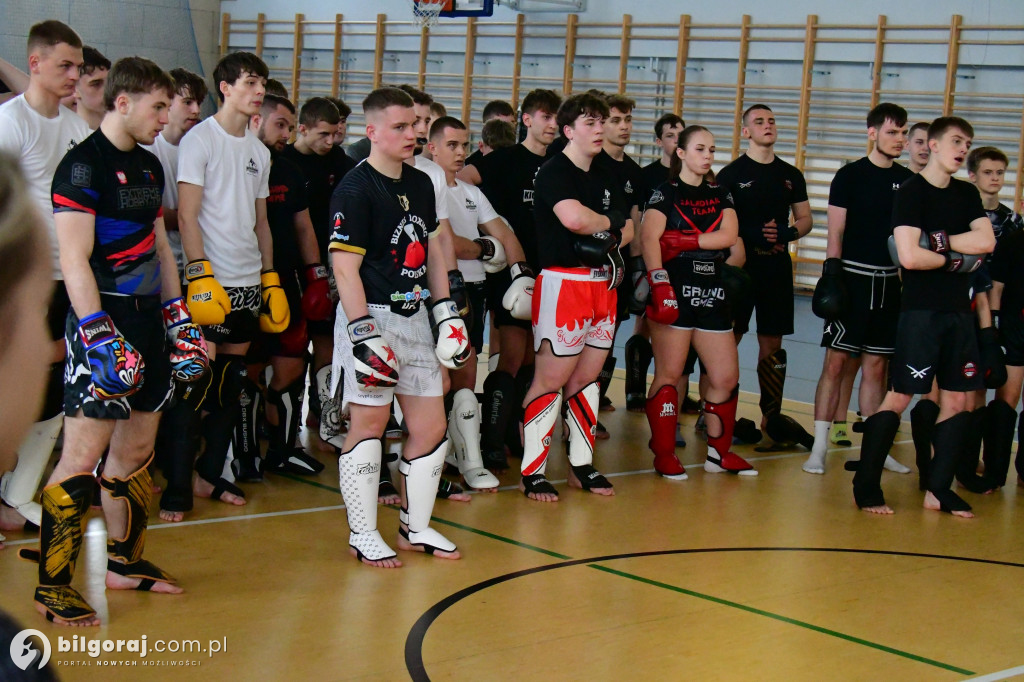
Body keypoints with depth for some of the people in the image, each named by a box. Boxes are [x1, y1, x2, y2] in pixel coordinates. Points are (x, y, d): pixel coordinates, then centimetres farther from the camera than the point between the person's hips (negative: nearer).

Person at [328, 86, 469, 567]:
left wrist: (445, 309, 16)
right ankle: (362, 535, 9)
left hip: (414, 316, 8)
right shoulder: (355, 189, -12)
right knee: (370, 421, -3)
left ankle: (416, 528, 22)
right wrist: (363, 333, -21)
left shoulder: (420, 184, 12)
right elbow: (345, 268, -16)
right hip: (371, 315, -8)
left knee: (431, 425, 8)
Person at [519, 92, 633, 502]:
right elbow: (574, 218, -25)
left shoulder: (606, 178, 17)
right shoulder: (555, 172, -8)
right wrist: (610, 222, -6)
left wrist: (608, 241, -3)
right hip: (563, 282, -8)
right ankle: (531, 472, 1)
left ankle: (582, 465, 22)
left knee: (587, 376, 12)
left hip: (603, 283, 8)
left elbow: (629, 228, 18)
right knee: (551, 379, -5)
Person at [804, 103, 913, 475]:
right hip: (853, 277, -4)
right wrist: (831, 275, -14)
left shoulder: (907, 180, 10)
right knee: (836, 361, -5)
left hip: (889, 282, 5)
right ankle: (819, 448, -2)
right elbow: (835, 232, -6)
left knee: (876, 366, 9)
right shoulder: (850, 176, -3)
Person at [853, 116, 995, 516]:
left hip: (958, 310, 7)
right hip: (921, 310, -7)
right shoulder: (911, 191, -7)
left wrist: (938, 240, -12)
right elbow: (909, 256, -19)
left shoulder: (967, 194, 13)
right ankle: (866, 488, 2)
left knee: (957, 399, 6)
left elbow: (986, 242, -2)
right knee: (899, 396, -6)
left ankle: (938, 491, 14)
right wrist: (957, 259, -5)